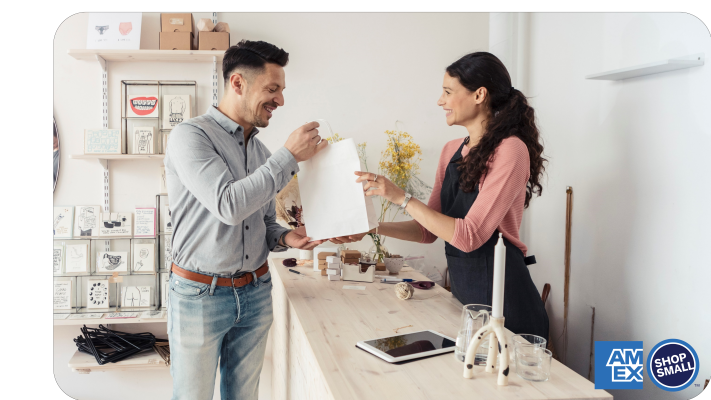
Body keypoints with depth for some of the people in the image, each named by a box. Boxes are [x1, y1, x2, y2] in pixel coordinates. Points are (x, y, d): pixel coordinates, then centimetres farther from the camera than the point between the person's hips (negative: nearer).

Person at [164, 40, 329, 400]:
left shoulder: (260, 149, 8)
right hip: (200, 294, -5)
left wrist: (285, 238, -6)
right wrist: (290, 156, -21)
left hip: (255, 292, 6)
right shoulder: (191, 135, -13)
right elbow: (229, 205, -26)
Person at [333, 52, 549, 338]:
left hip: (503, 296, -7)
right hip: (464, 293, 7)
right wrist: (371, 228, 2)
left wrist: (401, 197, -20)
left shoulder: (510, 150, -15)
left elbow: (469, 236, -22)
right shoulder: (451, 151, 9)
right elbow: (429, 230, 13)